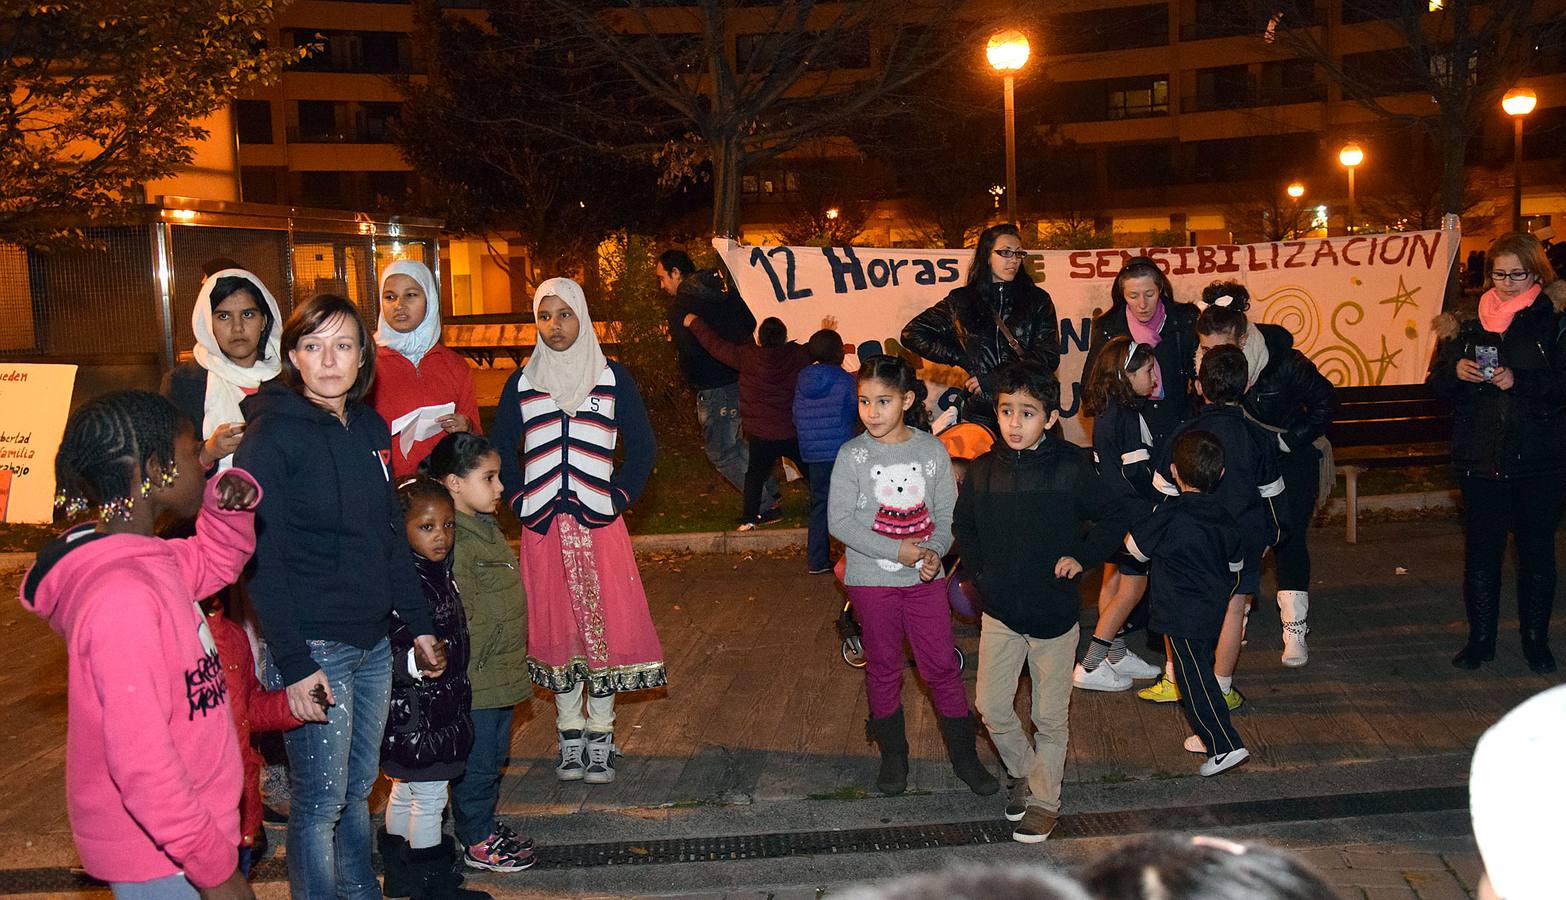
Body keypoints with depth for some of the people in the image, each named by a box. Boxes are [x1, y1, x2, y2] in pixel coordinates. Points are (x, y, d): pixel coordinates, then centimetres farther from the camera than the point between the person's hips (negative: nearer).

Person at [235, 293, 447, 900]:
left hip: (372, 643, 6)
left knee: (359, 787, 18)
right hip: (313, 649, -6)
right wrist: (292, 664, -19)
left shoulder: (370, 428, 8)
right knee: (320, 801, 3)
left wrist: (419, 623, 15)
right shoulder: (272, 435, -12)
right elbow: (262, 559, -15)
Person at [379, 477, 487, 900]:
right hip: (415, 711, -10)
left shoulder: (438, 572, 6)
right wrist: (417, 661, -44)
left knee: (404, 793, 21)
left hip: (441, 705, 10)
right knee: (429, 799, 3)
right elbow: (383, 651, -28)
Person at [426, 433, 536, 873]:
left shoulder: (485, 528, 10)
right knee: (477, 761, 4)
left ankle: (485, 824, 34)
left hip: (500, 673, 9)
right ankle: (477, 843, 17)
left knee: (494, 756, 20)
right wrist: (474, 667, -21)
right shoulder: (452, 540, -23)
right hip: (475, 679, -9)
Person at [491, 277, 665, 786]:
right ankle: (570, 738, 16)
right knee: (555, 625, 5)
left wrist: (619, 498, -3)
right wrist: (519, 502, 3)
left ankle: (600, 739, 9)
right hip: (544, 527, 1)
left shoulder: (612, 377, 5)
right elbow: (501, 450, 15)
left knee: (603, 624, -2)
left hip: (598, 521, -1)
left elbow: (642, 446, 7)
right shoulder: (522, 383, 8)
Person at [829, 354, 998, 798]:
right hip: (871, 579, -1)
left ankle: (964, 754, 20)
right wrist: (897, 551, -17)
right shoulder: (852, 455, -8)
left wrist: (934, 552, -17)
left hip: (925, 577, 1)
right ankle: (893, 753, 28)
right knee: (884, 666, 12)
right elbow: (839, 521, -12)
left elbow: (947, 513, 3)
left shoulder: (932, 450, -3)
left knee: (942, 665, 5)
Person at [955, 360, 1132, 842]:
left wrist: (1082, 557, -10)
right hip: (999, 610, 3)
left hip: (1053, 611, -3)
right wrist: (981, 573, 5)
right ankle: (1022, 772, 33)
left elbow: (1116, 517, 0)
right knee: (991, 707, 6)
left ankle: (1044, 799, 27)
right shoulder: (982, 472, -2)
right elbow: (963, 526, 14)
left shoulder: (1073, 468, -12)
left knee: (1050, 716, 8)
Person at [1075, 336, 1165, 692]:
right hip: (1133, 514, -9)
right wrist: (1166, 498, -7)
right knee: (1132, 588, 1)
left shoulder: (1105, 411, 6)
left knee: (1113, 581, 17)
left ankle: (1117, 655, 30)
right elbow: (1140, 473, -22)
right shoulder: (1128, 416, -21)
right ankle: (1090, 667, 2)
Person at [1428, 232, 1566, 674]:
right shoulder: (1470, 320, 8)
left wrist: (1519, 381, -22)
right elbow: (1437, 381, 10)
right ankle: (1480, 638, 17)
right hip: (1479, 456, 2)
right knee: (1481, 548, 6)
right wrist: (1456, 371, -11)